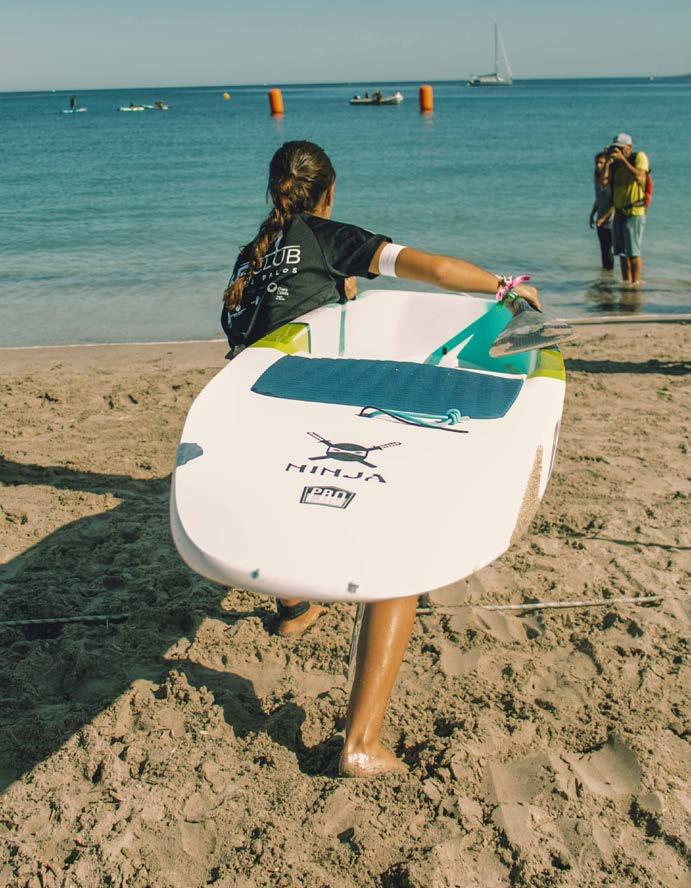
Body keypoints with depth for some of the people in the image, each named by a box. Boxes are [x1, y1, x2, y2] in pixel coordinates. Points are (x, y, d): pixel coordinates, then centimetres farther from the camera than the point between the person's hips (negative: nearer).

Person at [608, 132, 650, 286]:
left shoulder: (639, 157, -3)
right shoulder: (615, 164, 14)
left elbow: (639, 177, -22)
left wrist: (622, 159, -23)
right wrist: (607, 161, -7)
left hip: (635, 212, -7)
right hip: (619, 212, 7)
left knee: (633, 252, -10)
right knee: (621, 251, 10)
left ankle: (636, 283, -6)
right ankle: (626, 283, 18)